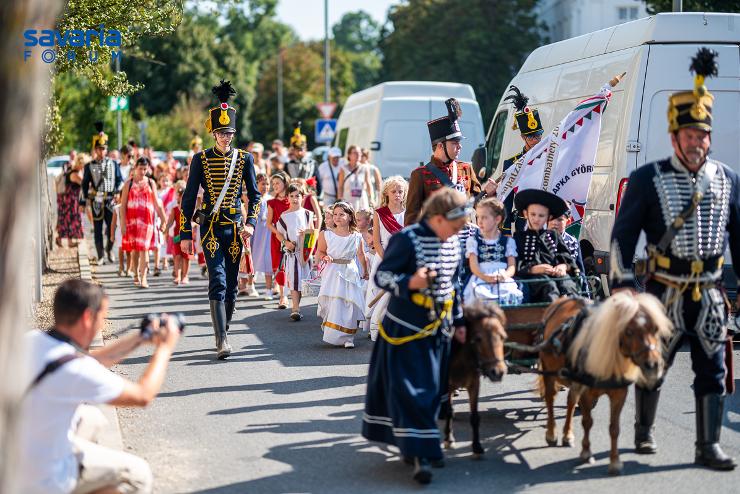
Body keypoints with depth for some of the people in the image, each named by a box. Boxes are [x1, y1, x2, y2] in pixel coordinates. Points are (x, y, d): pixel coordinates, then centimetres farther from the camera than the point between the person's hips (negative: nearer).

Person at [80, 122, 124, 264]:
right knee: (98, 230, 3)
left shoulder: (114, 164, 6)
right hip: (96, 201, 0)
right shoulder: (89, 166, 4)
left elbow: (120, 180, 10)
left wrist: (117, 190, -9)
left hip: (111, 200, 0)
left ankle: (109, 249, 23)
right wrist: (83, 201, 3)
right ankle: (100, 256, 11)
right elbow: (84, 184, 7)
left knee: (112, 228, -3)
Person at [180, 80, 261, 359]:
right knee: (218, 282, -13)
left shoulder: (244, 159, 5)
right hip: (210, 228, -3)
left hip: (235, 229, 3)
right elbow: (188, 198, 2)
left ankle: (223, 331, 24)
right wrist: (185, 234, -2)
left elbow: (254, 195, 9)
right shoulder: (201, 159, 0)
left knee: (231, 285, 9)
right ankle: (222, 341, -18)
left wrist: (251, 224, -7)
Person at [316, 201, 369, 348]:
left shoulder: (357, 237, 1)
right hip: (332, 273, -1)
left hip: (351, 273, 1)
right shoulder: (326, 234, -2)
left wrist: (365, 273, 18)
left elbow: (361, 255, 11)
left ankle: (347, 338, 5)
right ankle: (333, 336, 7)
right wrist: (325, 257, -13)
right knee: (333, 304, -7)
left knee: (350, 305, -3)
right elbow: (319, 252, 8)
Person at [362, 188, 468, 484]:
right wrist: (409, 283, -31)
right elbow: (381, 276, -14)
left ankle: (412, 444, 25)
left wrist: (458, 322, 18)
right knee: (411, 390, -8)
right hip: (406, 329, -7)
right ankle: (419, 454, -7)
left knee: (432, 389, 12)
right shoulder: (407, 239, -16)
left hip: (438, 330, 8)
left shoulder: (453, 244, 6)